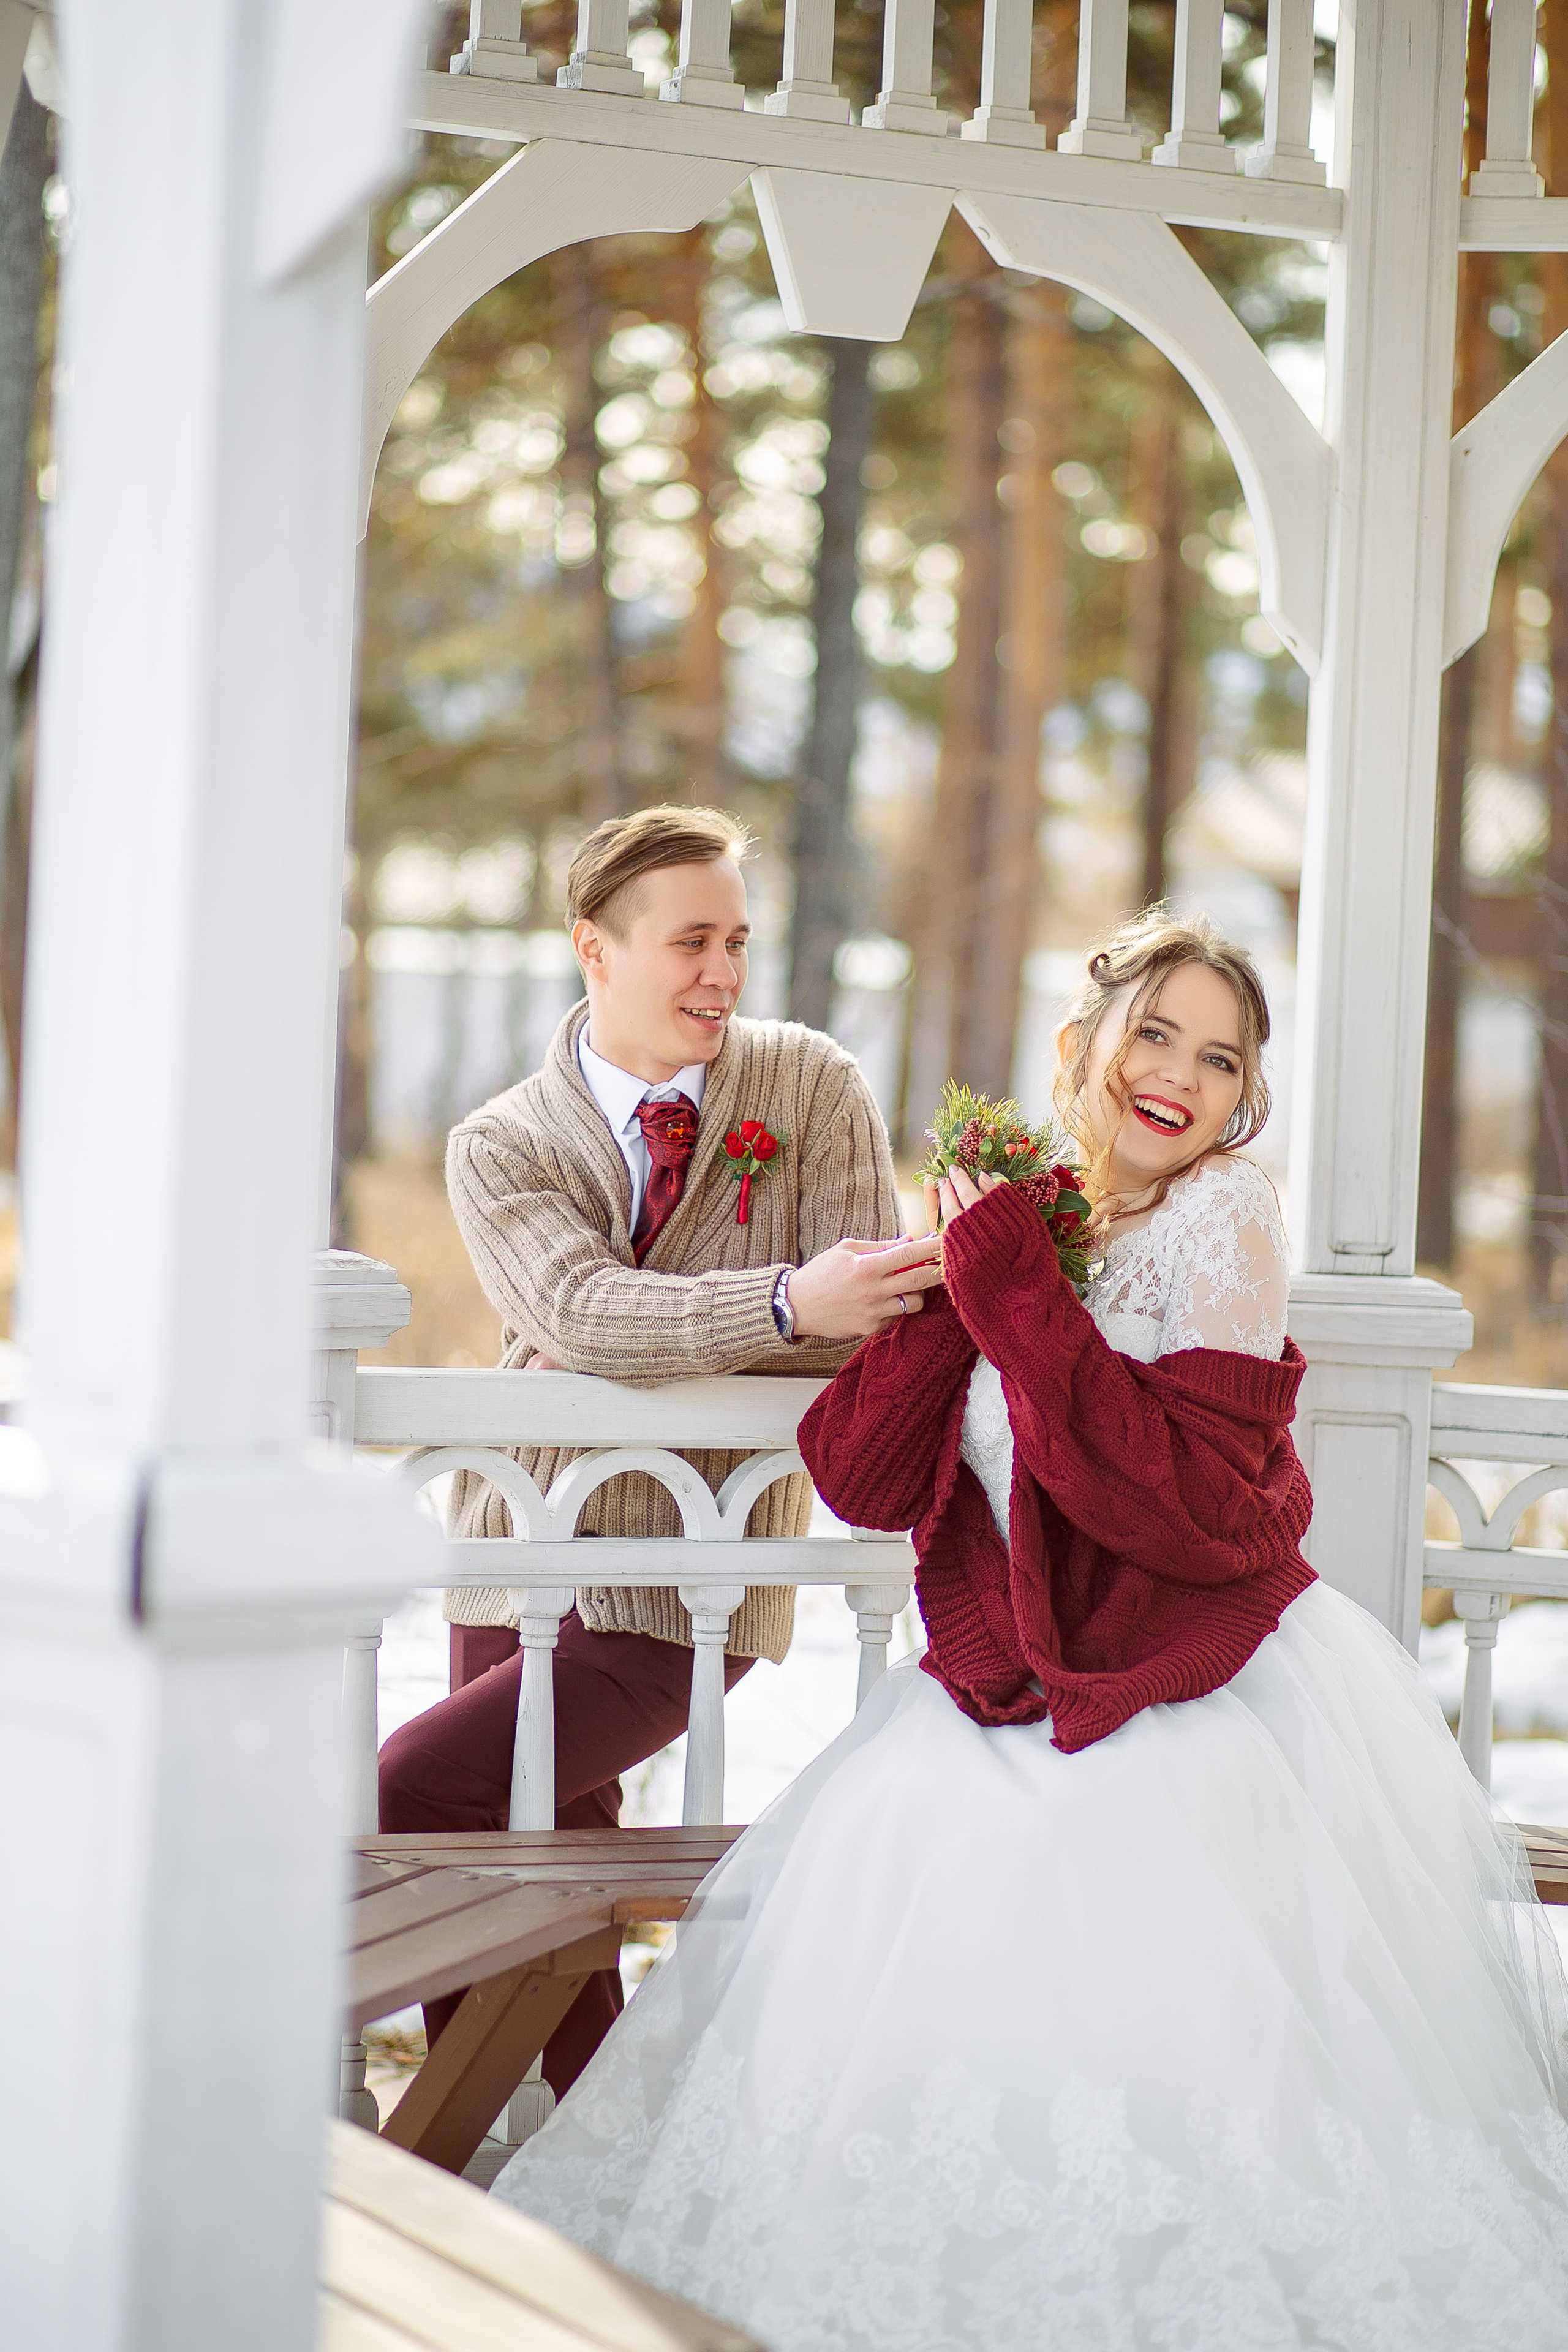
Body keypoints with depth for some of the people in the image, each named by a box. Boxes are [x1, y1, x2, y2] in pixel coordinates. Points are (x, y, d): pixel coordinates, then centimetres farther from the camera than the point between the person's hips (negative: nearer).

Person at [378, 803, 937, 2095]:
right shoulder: (502, 1147, 2)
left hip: (690, 1585, -3)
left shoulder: (813, 1088, 0)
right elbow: (574, 1308, -18)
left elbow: (870, 1329, -9)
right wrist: (784, 1304, -35)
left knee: (390, 1811, -13)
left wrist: (654, 1335, -17)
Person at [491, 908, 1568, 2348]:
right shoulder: (1019, 1218, 7)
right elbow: (861, 1482, 0)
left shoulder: (1221, 1222, -8)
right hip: (1023, 1679, 5)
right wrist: (962, 1270, -10)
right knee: (888, 1847, -18)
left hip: (1216, 1696, -5)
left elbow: (1183, 1508, -21)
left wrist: (1012, 1289, -21)